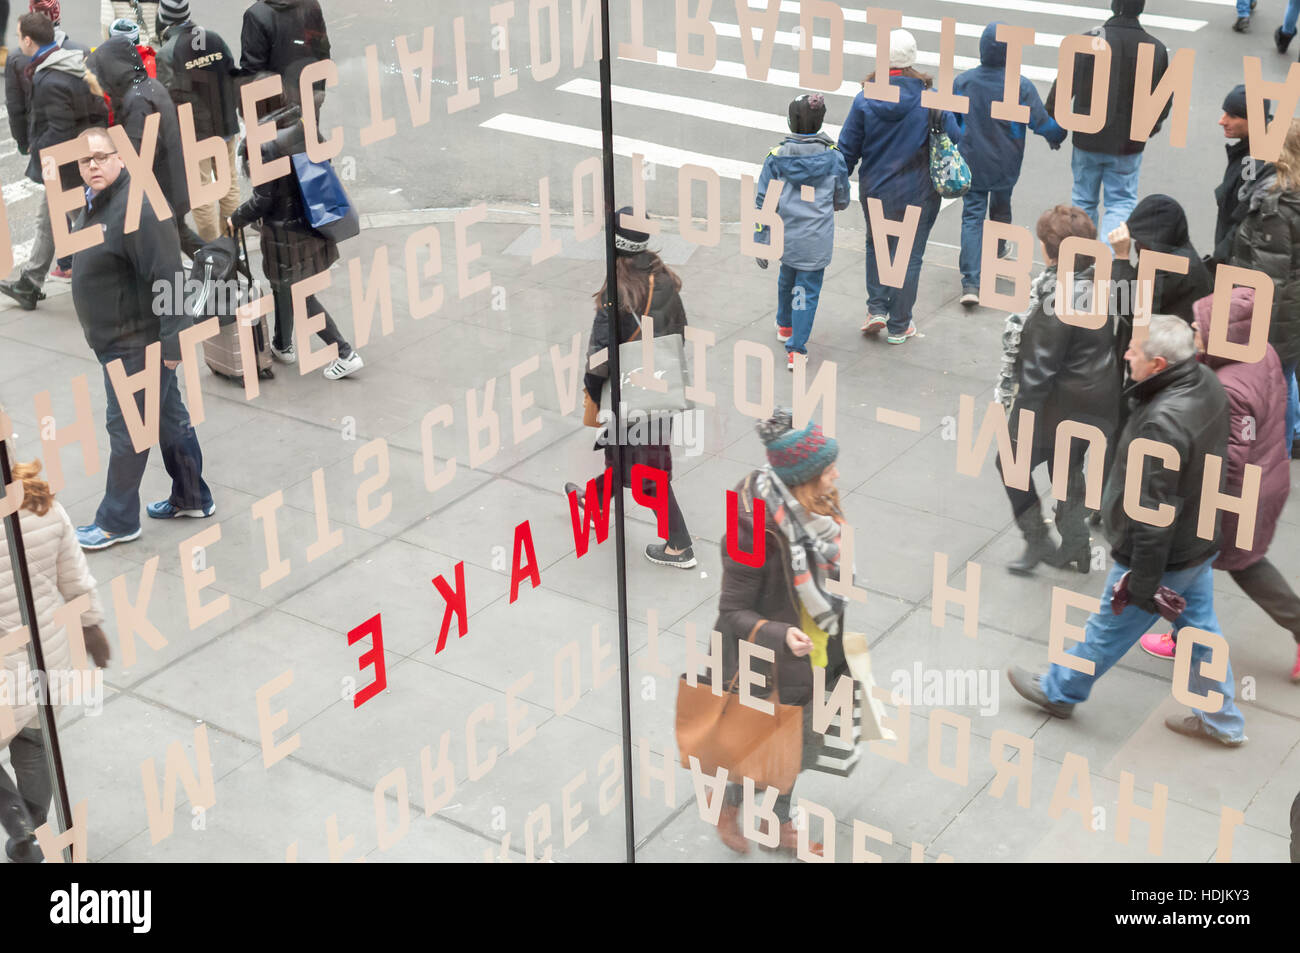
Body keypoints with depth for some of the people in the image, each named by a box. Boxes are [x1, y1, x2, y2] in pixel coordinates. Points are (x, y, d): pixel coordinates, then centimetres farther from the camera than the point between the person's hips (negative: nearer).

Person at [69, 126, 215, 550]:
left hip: (137, 343, -10)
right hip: (117, 340, 10)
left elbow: (167, 277, -27)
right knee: (169, 417, 18)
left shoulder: (137, 209, -23)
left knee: (126, 429, -1)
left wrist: (172, 339, -27)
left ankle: (117, 522, 10)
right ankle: (192, 498, 30)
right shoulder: (94, 204, 9)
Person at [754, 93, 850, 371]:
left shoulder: (776, 157, -7)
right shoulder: (834, 158, -7)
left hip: (784, 237, 2)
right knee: (807, 290, 4)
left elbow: (763, 202, -4)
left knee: (787, 277, 27)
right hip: (816, 241, -2)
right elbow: (842, 201, 4)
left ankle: (785, 325, 47)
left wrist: (760, 243, 2)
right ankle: (796, 349, -2)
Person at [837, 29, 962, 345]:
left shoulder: (864, 100, -10)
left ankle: (877, 309, 18)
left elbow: (848, 150, -4)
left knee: (877, 247, 26)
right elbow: (954, 138, -8)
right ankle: (899, 326, 21)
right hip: (918, 192, -2)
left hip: (875, 191, 2)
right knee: (910, 256, 12)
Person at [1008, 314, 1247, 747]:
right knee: (1200, 629, 23)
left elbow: (1154, 516, -32)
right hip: (1200, 541, 8)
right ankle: (1222, 721, 38)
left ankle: (1058, 691, 39)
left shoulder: (1163, 425, -37)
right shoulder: (1207, 383, -8)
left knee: (1108, 629, 16)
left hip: (1164, 556, -8)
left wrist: (1142, 582, -22)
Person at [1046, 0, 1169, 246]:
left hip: (1087, 141, 0)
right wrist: (1152, 125, 24)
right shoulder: (1157, 50, -6)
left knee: (1084, 199, 17)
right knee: (1121, 202, 9)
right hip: (1129, 144, 0)